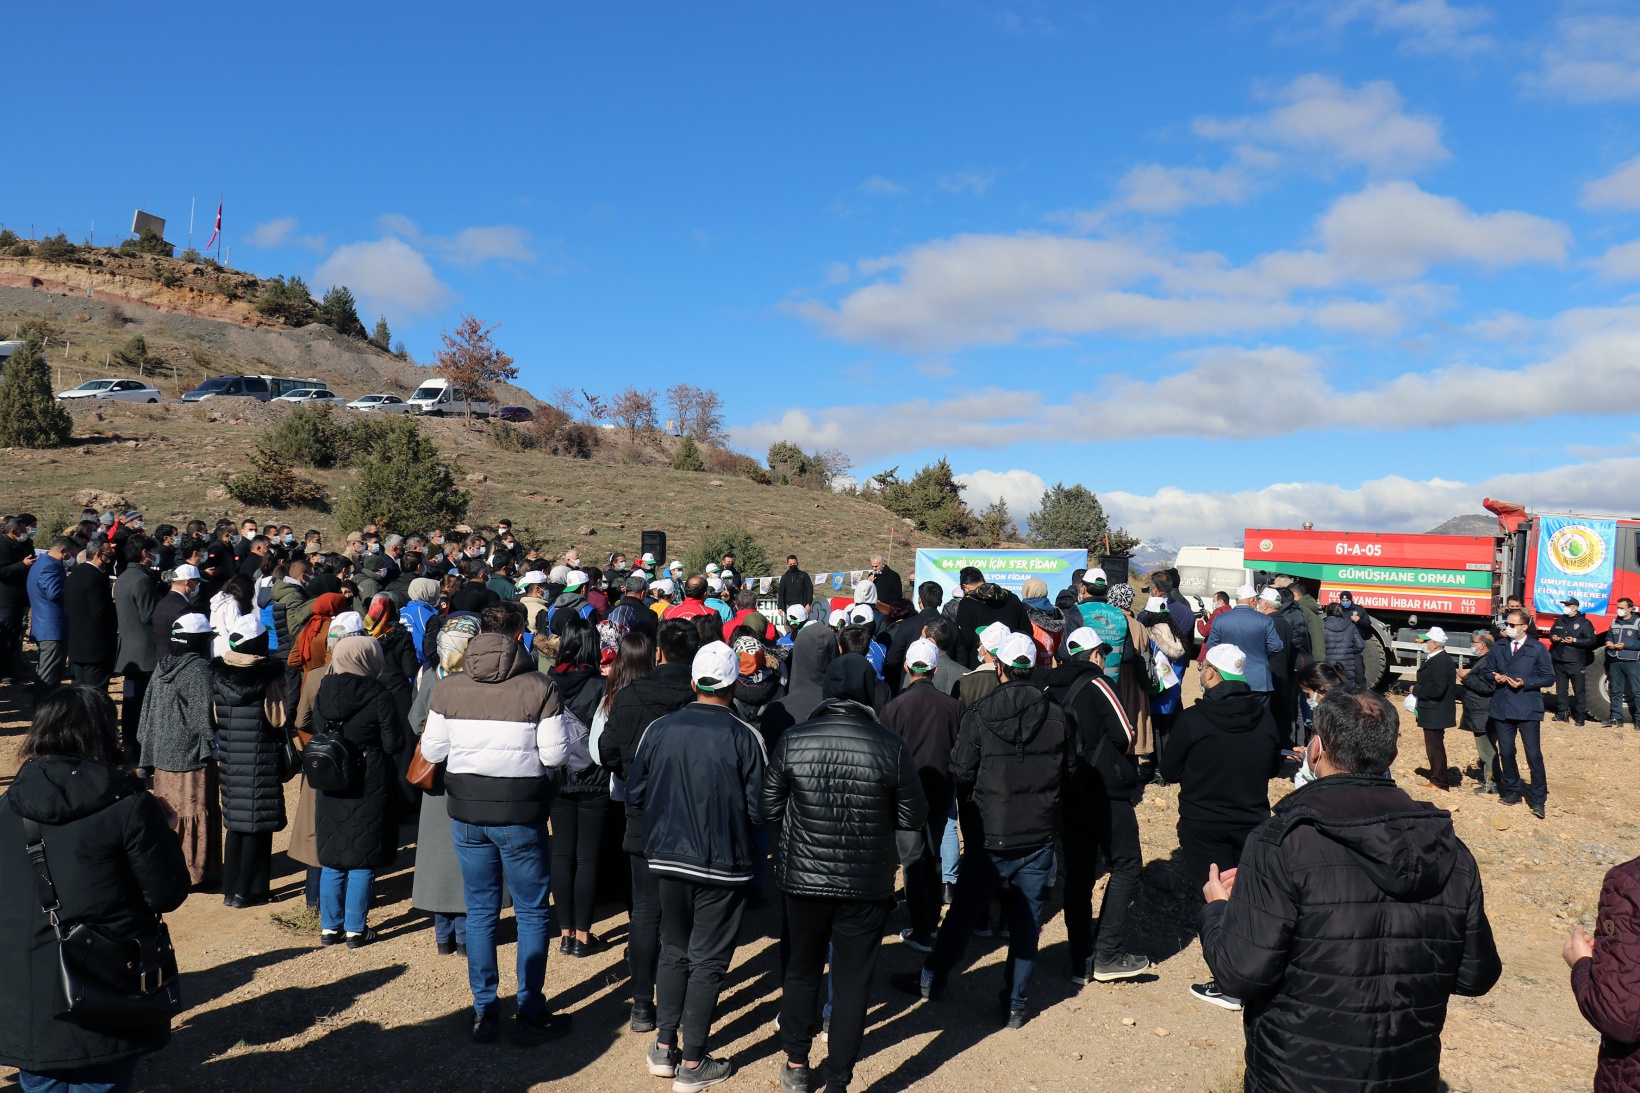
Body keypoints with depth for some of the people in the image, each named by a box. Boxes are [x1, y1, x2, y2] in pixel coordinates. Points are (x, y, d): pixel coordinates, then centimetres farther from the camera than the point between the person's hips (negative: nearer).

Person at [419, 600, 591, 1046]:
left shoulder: (448, 688, -2)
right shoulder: (540, 688, -12)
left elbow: (432, 751, 3)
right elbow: (556, 753, -12)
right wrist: (582, 752, 8)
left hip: (466, 811, 3)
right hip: (521, 813, -3)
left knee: (480, 911, 15)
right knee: (532, 913, 10)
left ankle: (483, 1013, 22)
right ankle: (530, 1014, 16)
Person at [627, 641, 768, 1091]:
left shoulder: (659, 729, -6)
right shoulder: (745, 737, -16)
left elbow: (635, 793, 1)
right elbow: (758, 808, -14)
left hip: (668, 859, 4)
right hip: (723, 865, -3)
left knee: (674, 951, 20)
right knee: (708, 960, 8)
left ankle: (664, 1048, 27)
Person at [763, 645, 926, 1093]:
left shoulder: (793, 740, -10)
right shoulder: (892, 746, -14)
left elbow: (769, 808, -2)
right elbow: (914, 819, -6)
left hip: (804, 877, 2)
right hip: (867, 884, -2)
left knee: (801, 968, 21)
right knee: (852, 981, 11)